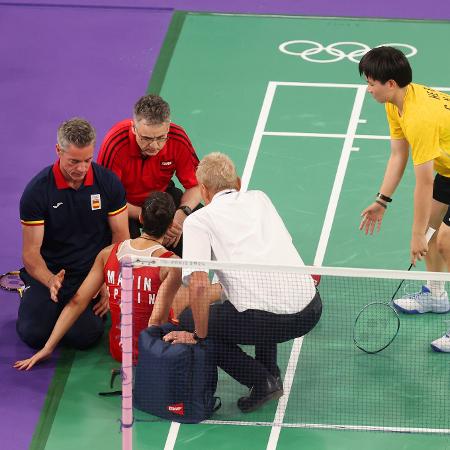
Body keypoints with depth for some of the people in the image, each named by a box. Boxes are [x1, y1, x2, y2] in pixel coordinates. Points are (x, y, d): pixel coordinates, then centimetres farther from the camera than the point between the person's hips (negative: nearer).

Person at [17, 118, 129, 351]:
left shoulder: (108, 182, -5)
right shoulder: (37, 191, -12)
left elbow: (121, 236, 0)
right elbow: (31, 252, -13)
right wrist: (50, 281, -34)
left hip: (93, 274, 1)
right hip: (50, 273, 0)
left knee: (84, 336, -22)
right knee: (34, 334, -19)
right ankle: (30, 297, 16)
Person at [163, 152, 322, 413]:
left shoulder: (198, 220, 4)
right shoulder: (260, 199, 20)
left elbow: (199, 285, -9)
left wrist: (199, 335, 3)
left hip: (269, 320, -6)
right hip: (310, 309, 6)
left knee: (188, 321, 14)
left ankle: (262, 381, 5)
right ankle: (271, 374, 30)